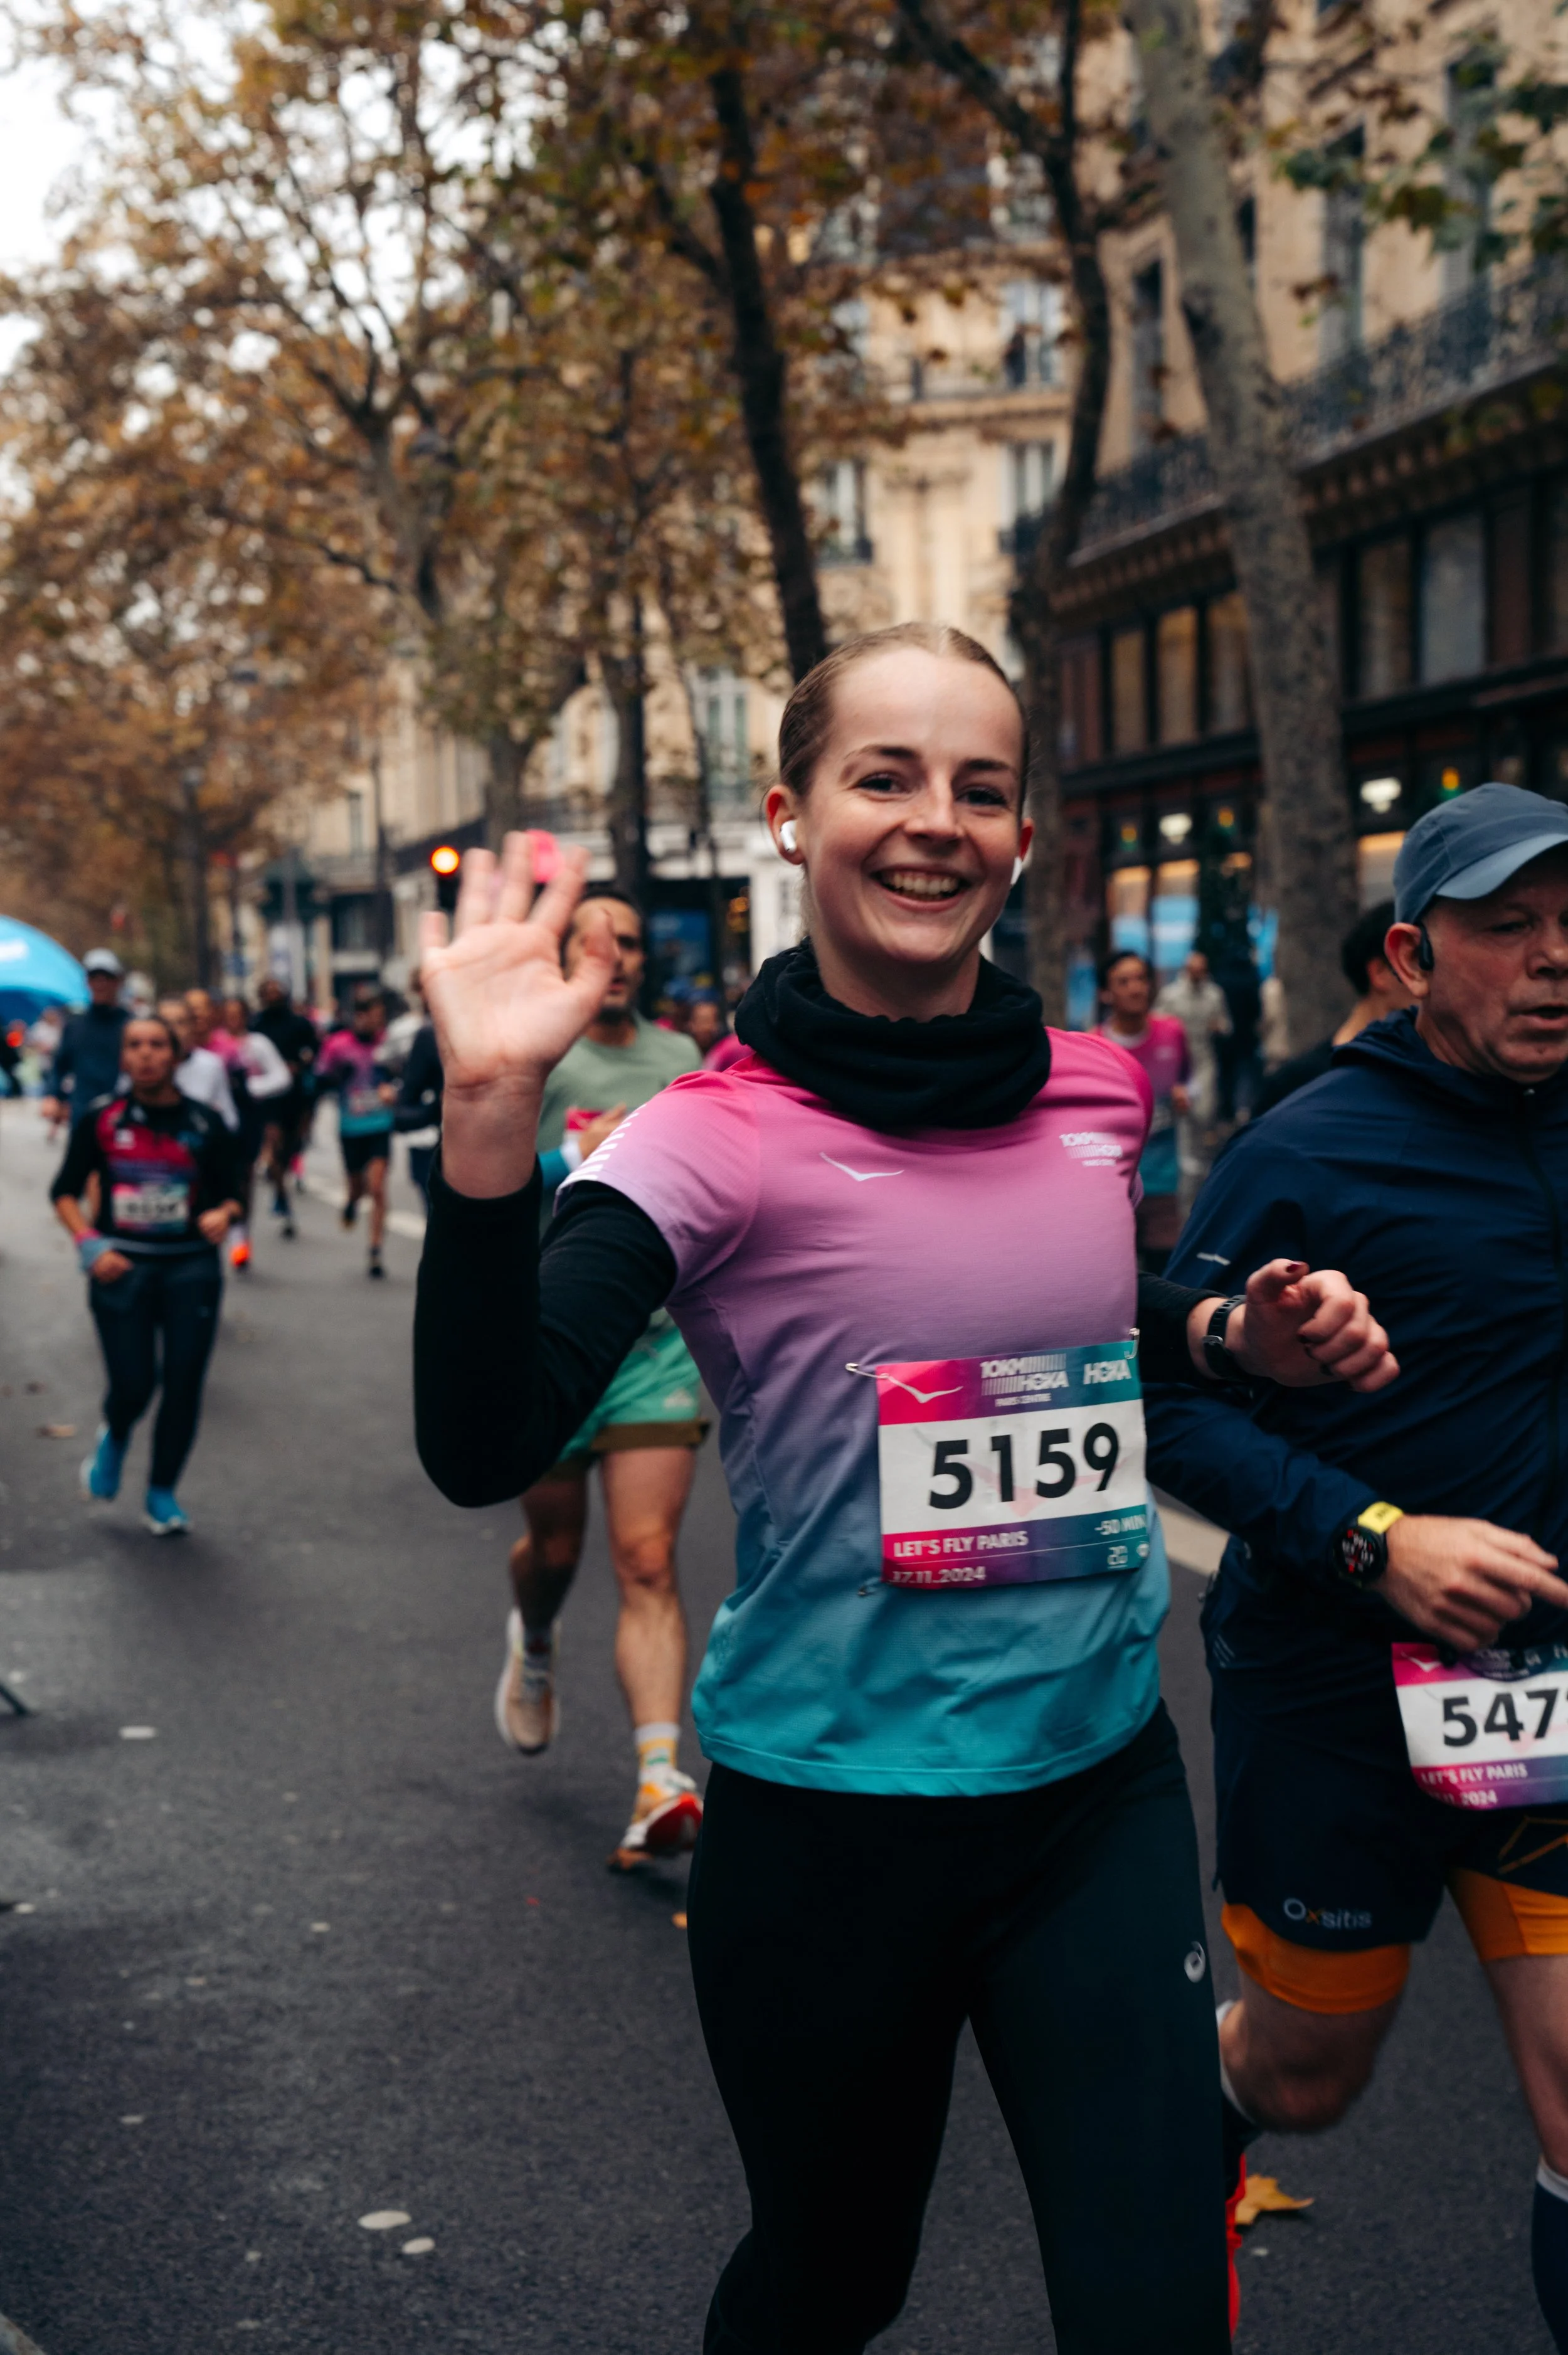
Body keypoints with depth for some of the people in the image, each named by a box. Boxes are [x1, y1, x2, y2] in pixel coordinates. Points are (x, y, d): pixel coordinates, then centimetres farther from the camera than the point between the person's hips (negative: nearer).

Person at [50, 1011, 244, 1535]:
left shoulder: (204, 1124, 0)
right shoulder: (100, 1120, 0)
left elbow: (230, 1194, 7)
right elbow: (65, 1192, 6)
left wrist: (222, 1214, -16)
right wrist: (90, 1244, -9)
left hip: (191, 1267, 1)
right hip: (123, 1267, -1)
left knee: (183, 1387, 1)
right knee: (132, 1387, -5)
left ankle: (162, 1493, 21)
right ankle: (114, 1438, 33)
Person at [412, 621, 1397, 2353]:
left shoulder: (1096, 1097, 0)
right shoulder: (718, 1141, -15)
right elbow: (483, 1447, -28)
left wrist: (1239, 1338, 1)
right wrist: (490, 1116, -40)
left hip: (1100, 1786, 4)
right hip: (831, 1818, -3)